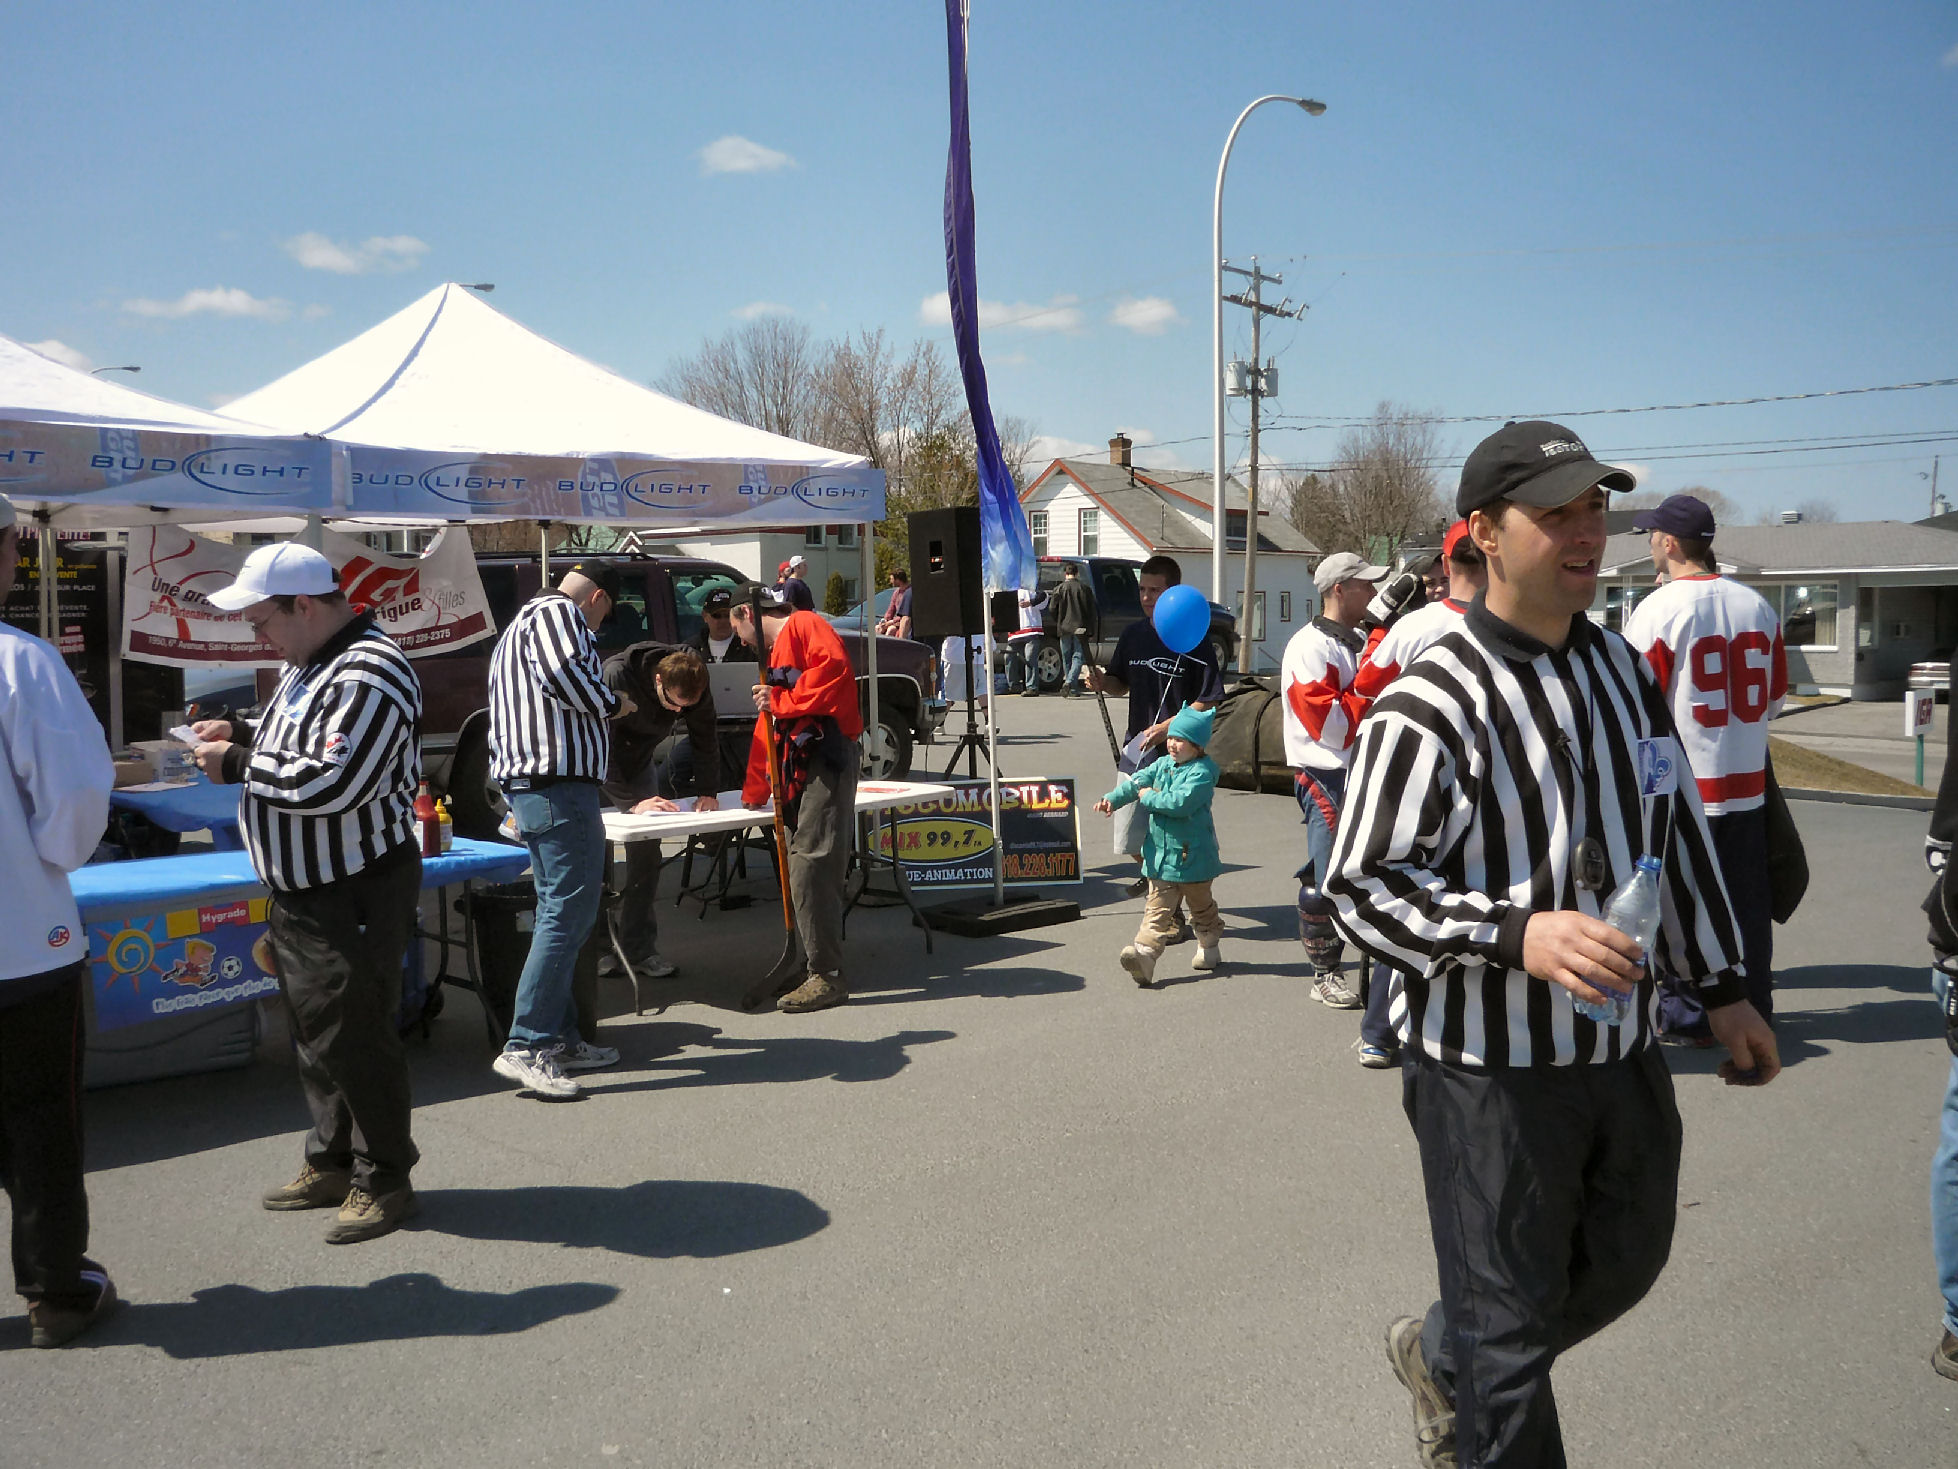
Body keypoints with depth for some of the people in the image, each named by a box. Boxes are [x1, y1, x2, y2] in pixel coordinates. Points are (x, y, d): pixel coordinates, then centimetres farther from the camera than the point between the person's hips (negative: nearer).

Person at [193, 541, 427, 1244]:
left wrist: (237, 763, -16)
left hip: (358, 893, -10)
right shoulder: (306, 664, 12)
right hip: (299, 891, 10)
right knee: (314, 1031, 18)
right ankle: (332, 1163, 33)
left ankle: (385, 1179, 14)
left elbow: (331, 783, -28)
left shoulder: (370, 672, -21)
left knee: (355, 1036, -1)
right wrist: (240, 734, 9)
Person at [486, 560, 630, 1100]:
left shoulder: (523, 624, 27)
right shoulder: (557, 613, -6)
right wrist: (613, 704, -10)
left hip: (527, 786, 11)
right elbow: (563, 673, -25)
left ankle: (560, 1037, 19)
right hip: (560, 783, -11)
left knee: (558, 911, 15)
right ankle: (525, 1047, -14)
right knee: (570, 912, -12)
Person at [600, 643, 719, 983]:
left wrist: (707, 791, -19)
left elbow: (704, 741, -6)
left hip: (638, 759, 4)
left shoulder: (695, 689, -21)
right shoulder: (617, 675, -36)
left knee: (646, 852, -5)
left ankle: (639, 946, -1)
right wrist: (632, 802, -42)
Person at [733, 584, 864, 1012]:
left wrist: (781, 702, -12)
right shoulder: (774, 652, 28)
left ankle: (827, 977, -9)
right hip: (800, 763, 10)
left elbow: (831, 671, -22)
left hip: (828, 756, -10)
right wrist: (754, 793, 34)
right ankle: (814, 966, 18)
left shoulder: (805, 626, -2)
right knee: (805, 869, 10)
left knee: (810, 868, -13)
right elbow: (766, 727, 32)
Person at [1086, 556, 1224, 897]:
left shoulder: (1193, 639, -9)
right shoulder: (1134, 634, 7)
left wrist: (1167, 727, -19)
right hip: (1136, 750, 5)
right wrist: (1102, 682, -5)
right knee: (1131, 838, 10)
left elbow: (1209, 701, -10)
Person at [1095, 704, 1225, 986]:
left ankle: (1208, 947, 37)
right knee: (1158, 907, -3)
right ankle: (1145, 953, -15)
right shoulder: (1162, 765, 9)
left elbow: (1181, 802, -28)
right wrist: (1112, 799, -18)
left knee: (1201, 905, 16)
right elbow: (1136, 781, -1)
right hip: (1161, 854, 5)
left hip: (1193, 855, -5)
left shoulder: (1202, 771, -15)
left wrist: (1148, 797, -15)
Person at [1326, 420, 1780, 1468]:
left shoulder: (1624, 669, 6)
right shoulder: (1428, 705, -18)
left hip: (1622, 1048, 8)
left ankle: (1440, 1358, 50)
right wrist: (1515, 933, -33)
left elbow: (1675, 829, 16)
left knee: (1625, 1261, 26)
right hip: (1489, 1068, -8)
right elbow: (1362, 888, -20)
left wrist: (1721, 985, 17)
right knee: (1510, 1324, 5)